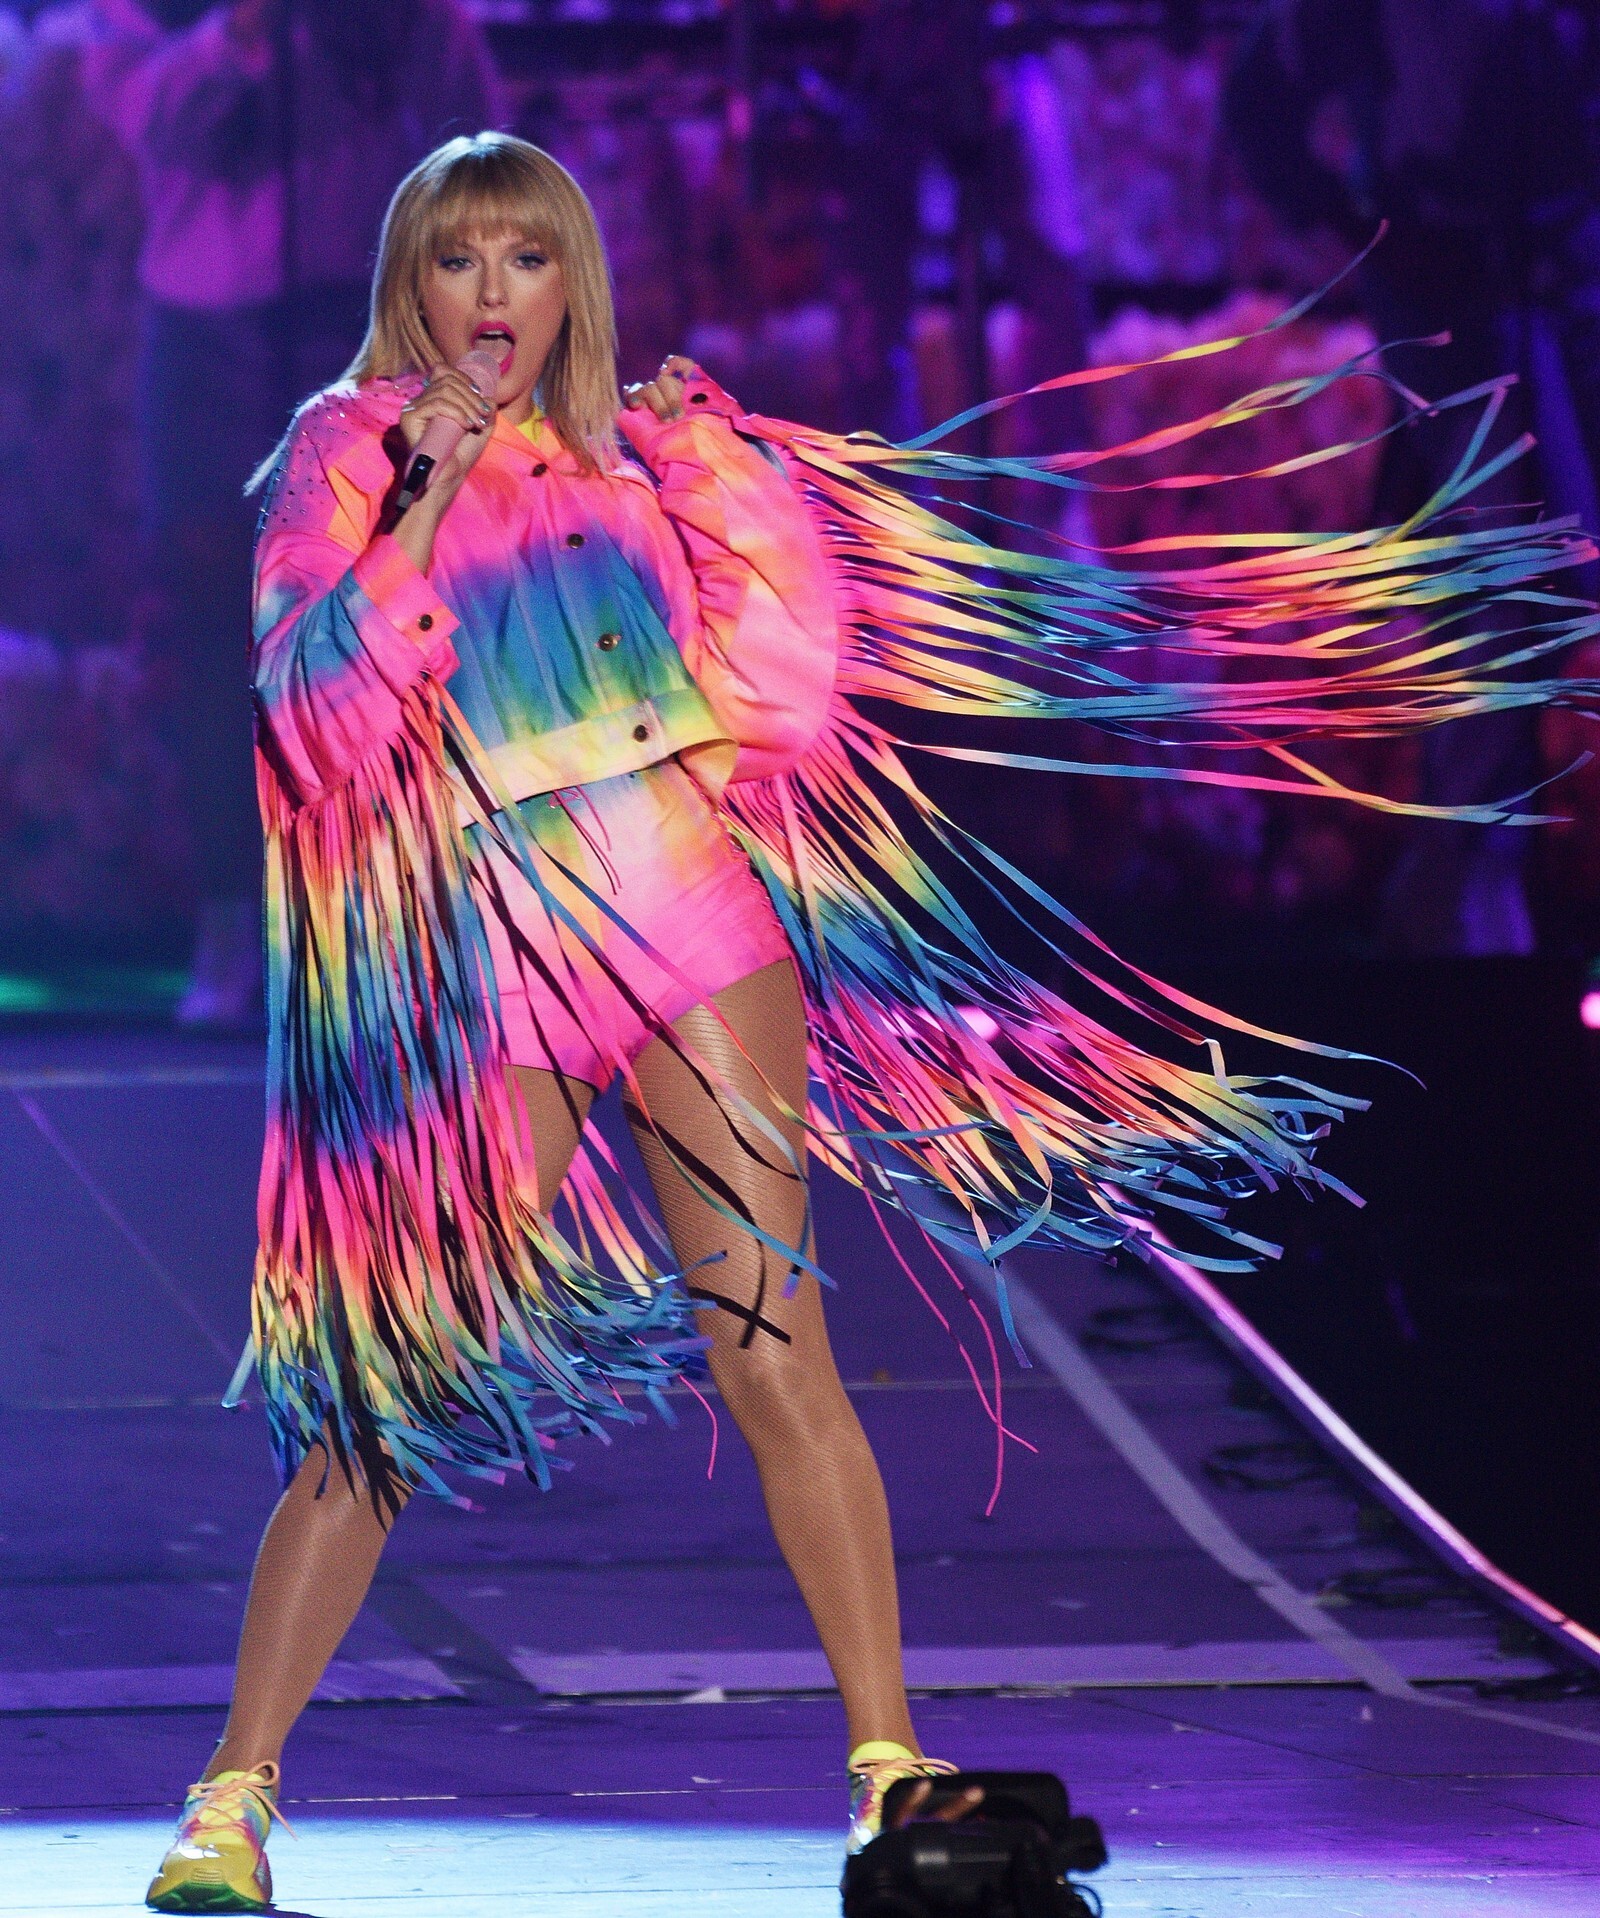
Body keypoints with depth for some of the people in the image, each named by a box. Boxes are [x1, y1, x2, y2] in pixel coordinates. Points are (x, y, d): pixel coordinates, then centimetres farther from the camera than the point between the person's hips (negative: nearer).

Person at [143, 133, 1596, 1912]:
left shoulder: (633, 459, 13)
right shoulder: (346, 456, 5)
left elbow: (774, 677, 9)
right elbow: (314, 699, -9)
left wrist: (720, 474, 0)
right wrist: (428, 500, -15)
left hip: (702, 935, 2)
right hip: (496, 967, -2)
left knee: (778, 1360, -2)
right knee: (387, 1398, -3)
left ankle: (887, 1763, 3)